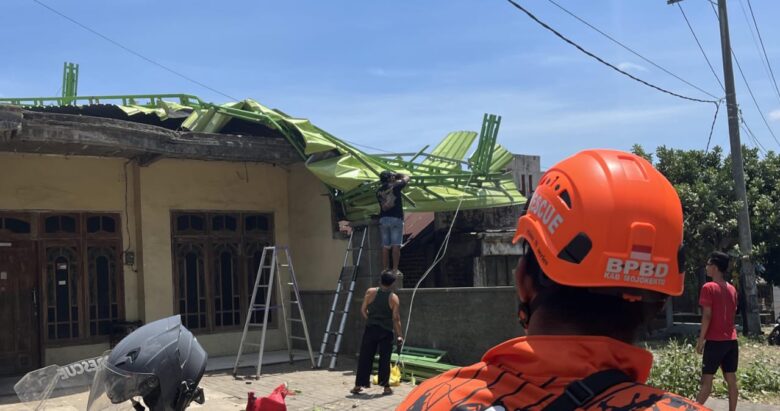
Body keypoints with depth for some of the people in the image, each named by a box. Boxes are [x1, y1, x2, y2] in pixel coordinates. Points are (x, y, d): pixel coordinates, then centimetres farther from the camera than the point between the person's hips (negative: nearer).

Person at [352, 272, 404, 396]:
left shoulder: (370, 292, -2)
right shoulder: (394, 298, -6)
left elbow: (363, 310, 1)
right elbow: (396, 318, -7)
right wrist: (399, 335, -1)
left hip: (370, 329, 1)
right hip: (386, 331, -1)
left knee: (365, 357, 6)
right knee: (384, 359, 5)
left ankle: (358, 385, 9)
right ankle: (386, 387, 8)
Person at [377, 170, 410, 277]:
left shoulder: (379, 191, 11)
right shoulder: (395, 185, -2)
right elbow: (406, 178, 12)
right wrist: (396, 174, 25)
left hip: (383, 219, 5)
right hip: (396, 218, -5)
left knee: (385, 246, 6)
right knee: (396, 245, -5)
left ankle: (385, 269, 7)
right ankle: (395, 269, -9)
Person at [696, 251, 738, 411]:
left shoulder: (709, 288, -10)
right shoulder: (732, 289, 12)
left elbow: (707, 316, -15)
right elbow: (733, 315, 16)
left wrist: (701, 339, -10)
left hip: (715, 340, -6)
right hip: (731, 340, 6)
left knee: (707, 380, -6)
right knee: (731, 380, 6)